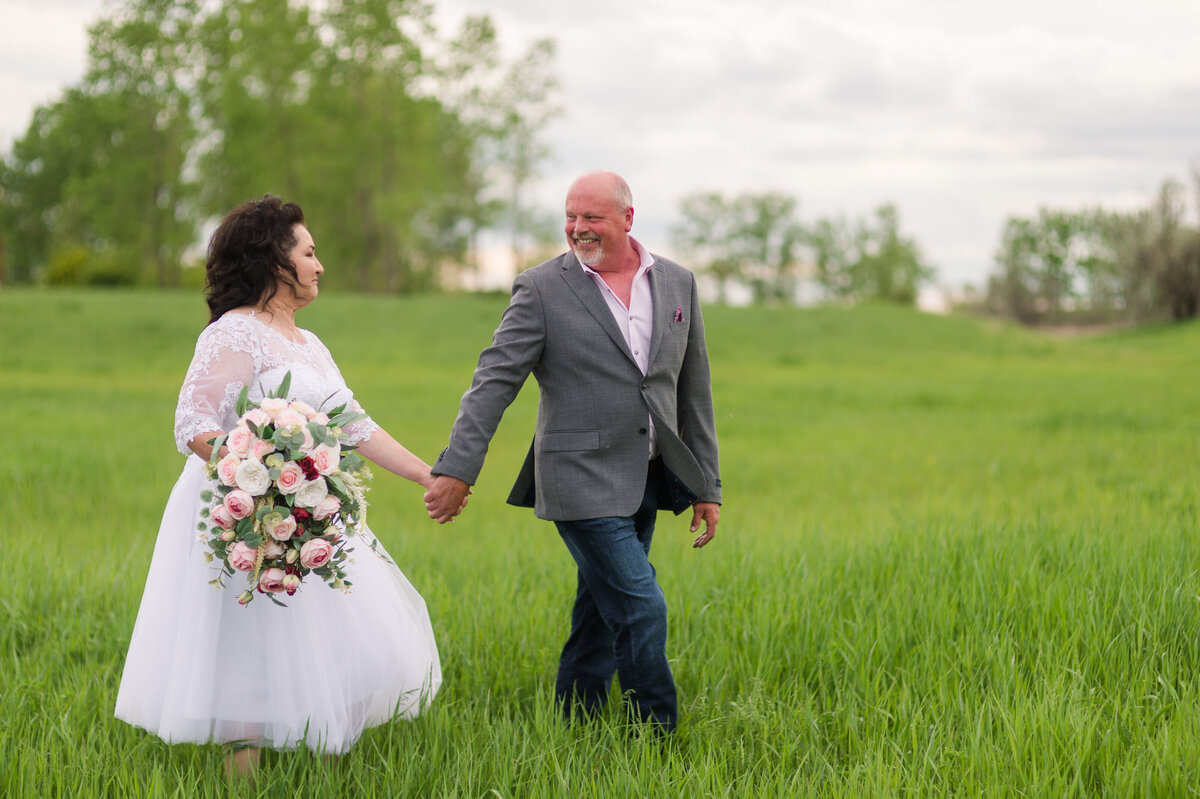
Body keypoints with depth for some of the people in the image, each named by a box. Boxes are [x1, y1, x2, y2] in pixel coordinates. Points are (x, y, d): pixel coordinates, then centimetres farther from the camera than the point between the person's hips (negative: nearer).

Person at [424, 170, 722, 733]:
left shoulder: (677, 284, 8)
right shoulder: (542, 290, -6)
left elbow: (693, 390, 13)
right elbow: (494, 382, -10)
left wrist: (706, 486, 12)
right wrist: (455, 470, -20)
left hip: (646, 482, 5)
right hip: (584, 482, -5)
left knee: (602, 613, 13)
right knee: (641, 607, -11)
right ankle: (658, 736, 0)